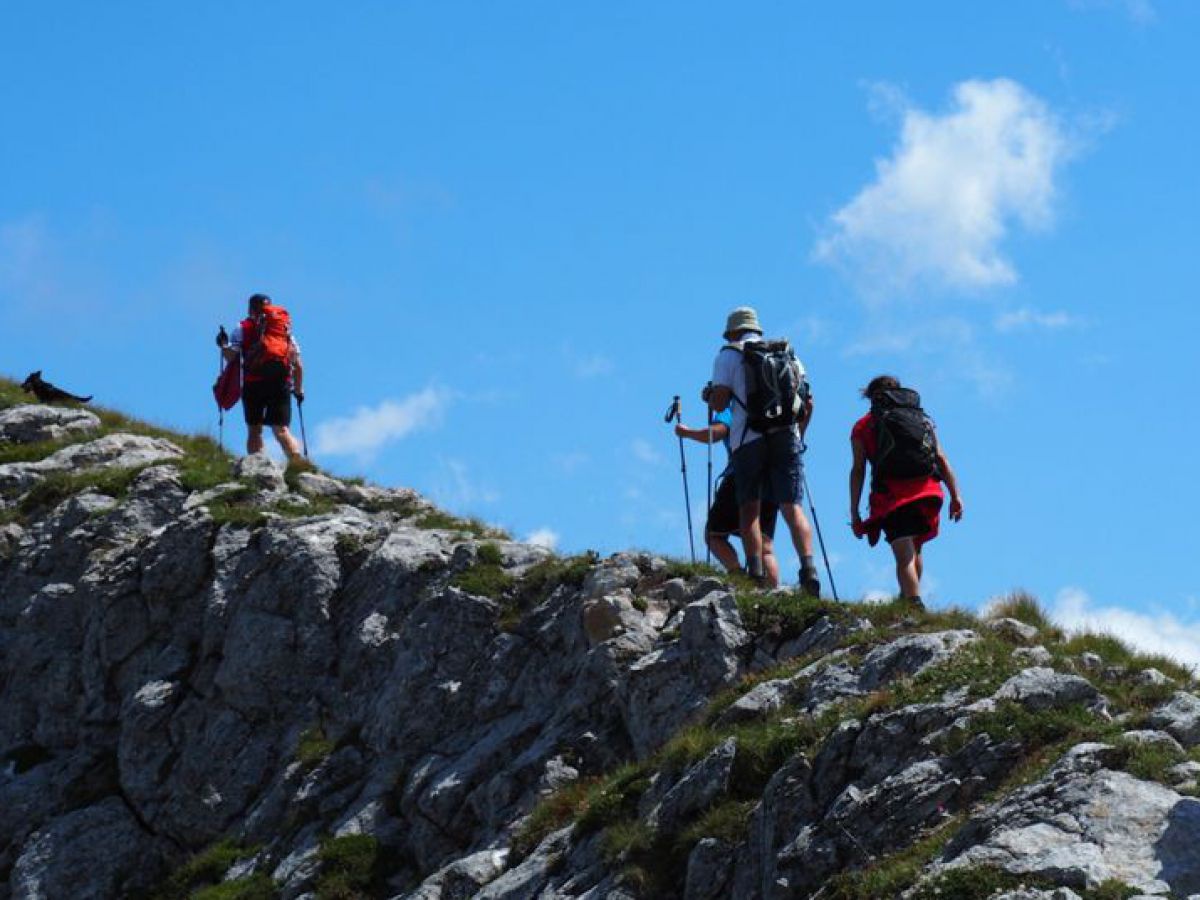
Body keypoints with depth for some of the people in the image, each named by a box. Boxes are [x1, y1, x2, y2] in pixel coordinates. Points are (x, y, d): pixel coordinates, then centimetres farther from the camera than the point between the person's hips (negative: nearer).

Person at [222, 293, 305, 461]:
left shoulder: (243, 328, 9)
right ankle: (298, 462, -25)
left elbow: (231, 356, -3)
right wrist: (298, 389, 21)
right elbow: (298, 365, 13)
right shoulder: (286, 328, 17)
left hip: (253, 383, -2)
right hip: (281, 384, 2)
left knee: (254, 430, 8)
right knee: (281, 429, -1)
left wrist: (223, 345, 15)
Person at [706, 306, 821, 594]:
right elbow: (808, 403, 16)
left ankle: (755, 574, -11)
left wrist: (709, 396, 21)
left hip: (749, 438, -3)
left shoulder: (729, 355, 8)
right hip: (786, 437, 3)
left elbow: (720, 403, -1)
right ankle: (808, 568, -20)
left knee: (749, 508, 1)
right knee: (792, 507, -1)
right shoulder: (788, 353, 20)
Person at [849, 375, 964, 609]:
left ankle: (915, 607, -28)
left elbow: (858, 470, 6)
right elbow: (942, 460, 14)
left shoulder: (863, 426, 15)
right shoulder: (923, 420, 24)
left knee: (904, 556, -11)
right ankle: (908, 599, 30)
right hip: (928, 493, 3)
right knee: (914, 550, 23)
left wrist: (854, 513, 4)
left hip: (891, 495, -3)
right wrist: (956, 496, 10)